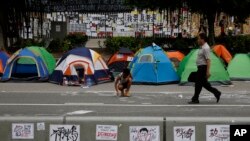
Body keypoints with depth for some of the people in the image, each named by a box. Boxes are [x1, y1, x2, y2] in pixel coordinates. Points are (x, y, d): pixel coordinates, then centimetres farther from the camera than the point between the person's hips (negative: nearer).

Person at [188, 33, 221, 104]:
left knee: (198, 83, -4)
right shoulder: (202, 47, 15)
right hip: (201, 68, 10)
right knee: (204, 83, 13)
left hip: (203, 68, -10)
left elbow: (208, 60, -22)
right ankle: (216, 93, 16)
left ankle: (195, 99, 3)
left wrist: (208, 71, -26)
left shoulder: (205, 48, -17)